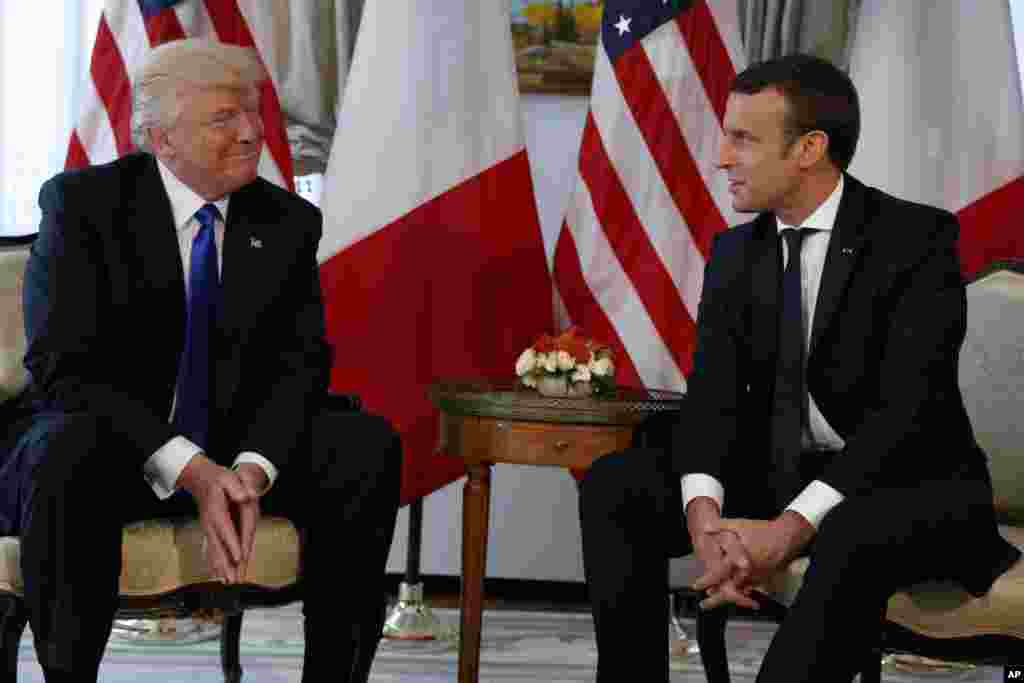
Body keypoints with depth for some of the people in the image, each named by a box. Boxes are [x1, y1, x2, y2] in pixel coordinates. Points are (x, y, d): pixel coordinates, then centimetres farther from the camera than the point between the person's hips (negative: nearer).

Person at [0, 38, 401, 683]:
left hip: (235, 449, 4)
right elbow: (64, 366, -16)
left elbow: (300, 364, -2)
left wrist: (252, 469, -24)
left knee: (369, 444, -21)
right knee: (69, 455, -38)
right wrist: (188, 469, -28)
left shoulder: (289, 222, 4)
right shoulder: (81, 202, -8)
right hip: (107, 441, -4)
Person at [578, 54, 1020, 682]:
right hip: (777, 477, 6)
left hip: (907, 484, -6)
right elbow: (714, 395, -5)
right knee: (613, 484, -12)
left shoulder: (917, 237, -13)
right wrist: (704, 511, -27)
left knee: (855, 534, -39)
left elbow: (907, 407, -23)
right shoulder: (735, 254, 5)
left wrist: (790, 529, -33)